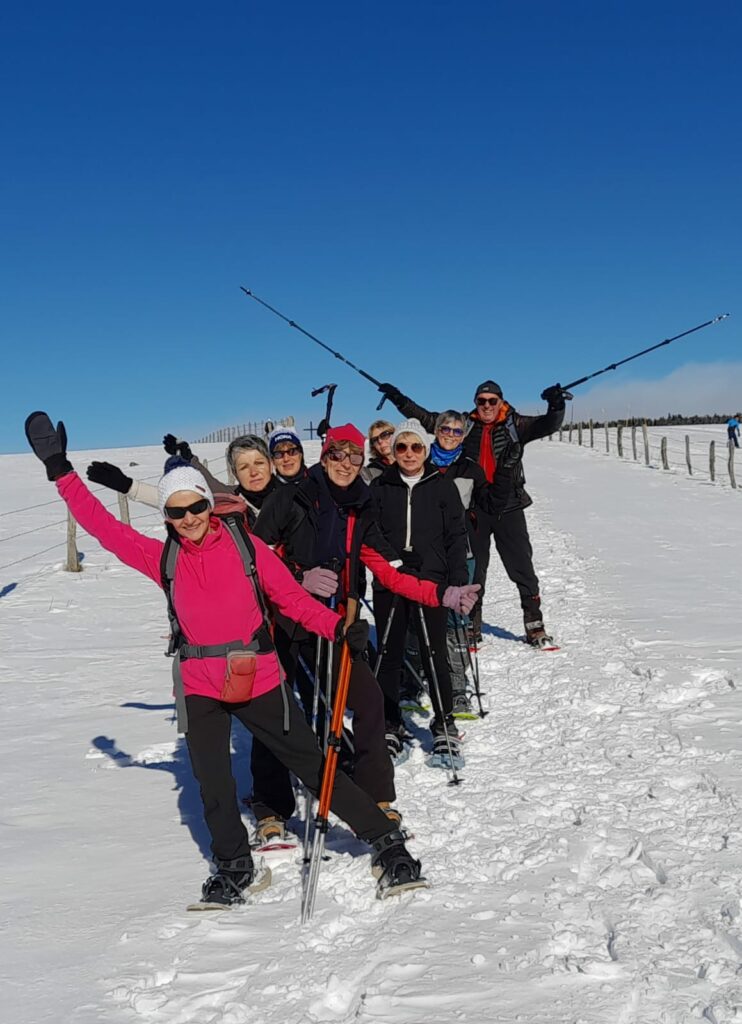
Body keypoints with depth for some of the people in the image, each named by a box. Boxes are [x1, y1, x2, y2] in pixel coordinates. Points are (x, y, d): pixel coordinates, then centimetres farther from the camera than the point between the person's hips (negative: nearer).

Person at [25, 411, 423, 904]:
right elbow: (104, 525, 2)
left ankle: (386, 838, 16)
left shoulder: (246, 546, -5)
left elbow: (294, 598, -6)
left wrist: (340, 628, -20)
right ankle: (233, 864, 32)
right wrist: (62, 472, 0)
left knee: (315, 767, 3)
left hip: (261, 682, -2)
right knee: (214, 788, 7)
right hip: (201, 691, 2)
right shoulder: (163, 558, 2)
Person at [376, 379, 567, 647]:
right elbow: (426, 419, 9)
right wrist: (399, 399, 3)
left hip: (508, 507, -1)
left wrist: (556, 407, -31)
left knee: (521, 566, 0)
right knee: (473, 567, 7)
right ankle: (471, 625, 17)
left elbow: (548, 425, -10)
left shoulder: (515, 425, 1)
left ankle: (535, 624, 7)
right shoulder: (465, 424, 6)